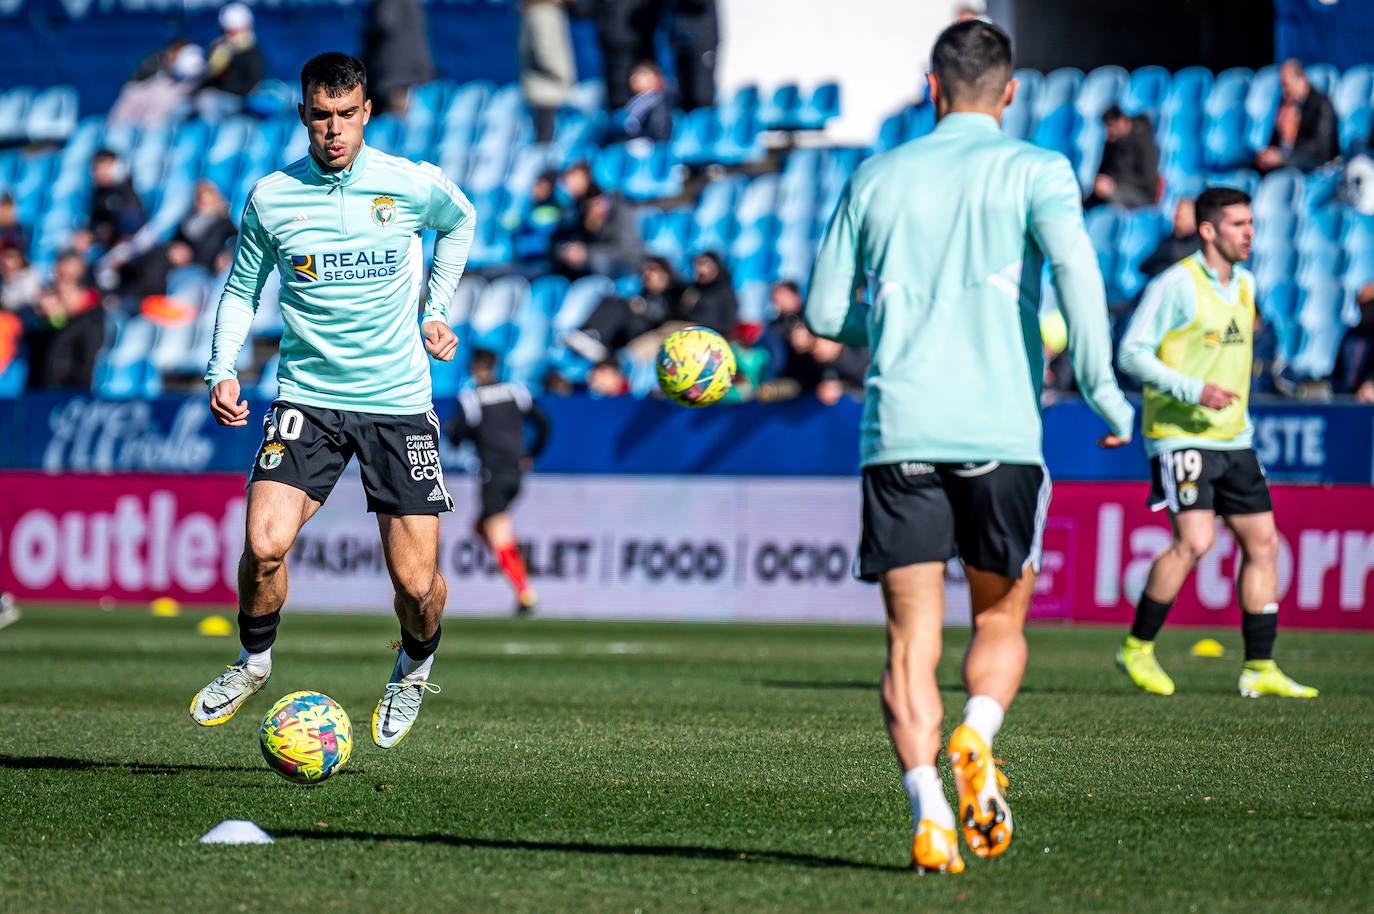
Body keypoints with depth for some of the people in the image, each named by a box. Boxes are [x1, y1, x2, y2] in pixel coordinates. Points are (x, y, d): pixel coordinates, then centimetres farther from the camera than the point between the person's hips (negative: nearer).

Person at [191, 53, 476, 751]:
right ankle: (254, 660, 9)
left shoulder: (413, 186, -4)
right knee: (264, 544, -21)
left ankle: (414, 667, 30)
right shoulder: (270, 198, -3)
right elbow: (241, 290, 11)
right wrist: (223, 370, -2)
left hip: (399, 402, 0)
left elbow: (460, 223, 20)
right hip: (307, 397, 0)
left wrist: (434, 311, 15)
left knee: (417, 582, -4)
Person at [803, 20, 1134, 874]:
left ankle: (928, 806, -16)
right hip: (1001, 431, -1)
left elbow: (826, 310, 15)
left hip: (898, 431, 1)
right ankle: (977, 739, -13)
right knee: (1001, 620, 15)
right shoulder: (1034, 170, 4)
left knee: (912, 637, 2)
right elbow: (1073, 262, -15)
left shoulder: (877, 177, 13)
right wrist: (1099, 384, -9)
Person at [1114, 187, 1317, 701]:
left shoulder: (1244, 285, 13)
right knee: (1194, 541, -19)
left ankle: (1259, 668, 8)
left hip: (1233, 440, 8)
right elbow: (1132, 354, -14)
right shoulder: (1176, 285, -11)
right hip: (1180, 437, -8)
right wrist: (1195, 392, -22)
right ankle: (1137, 648, -4)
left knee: (1263, 542, 3)